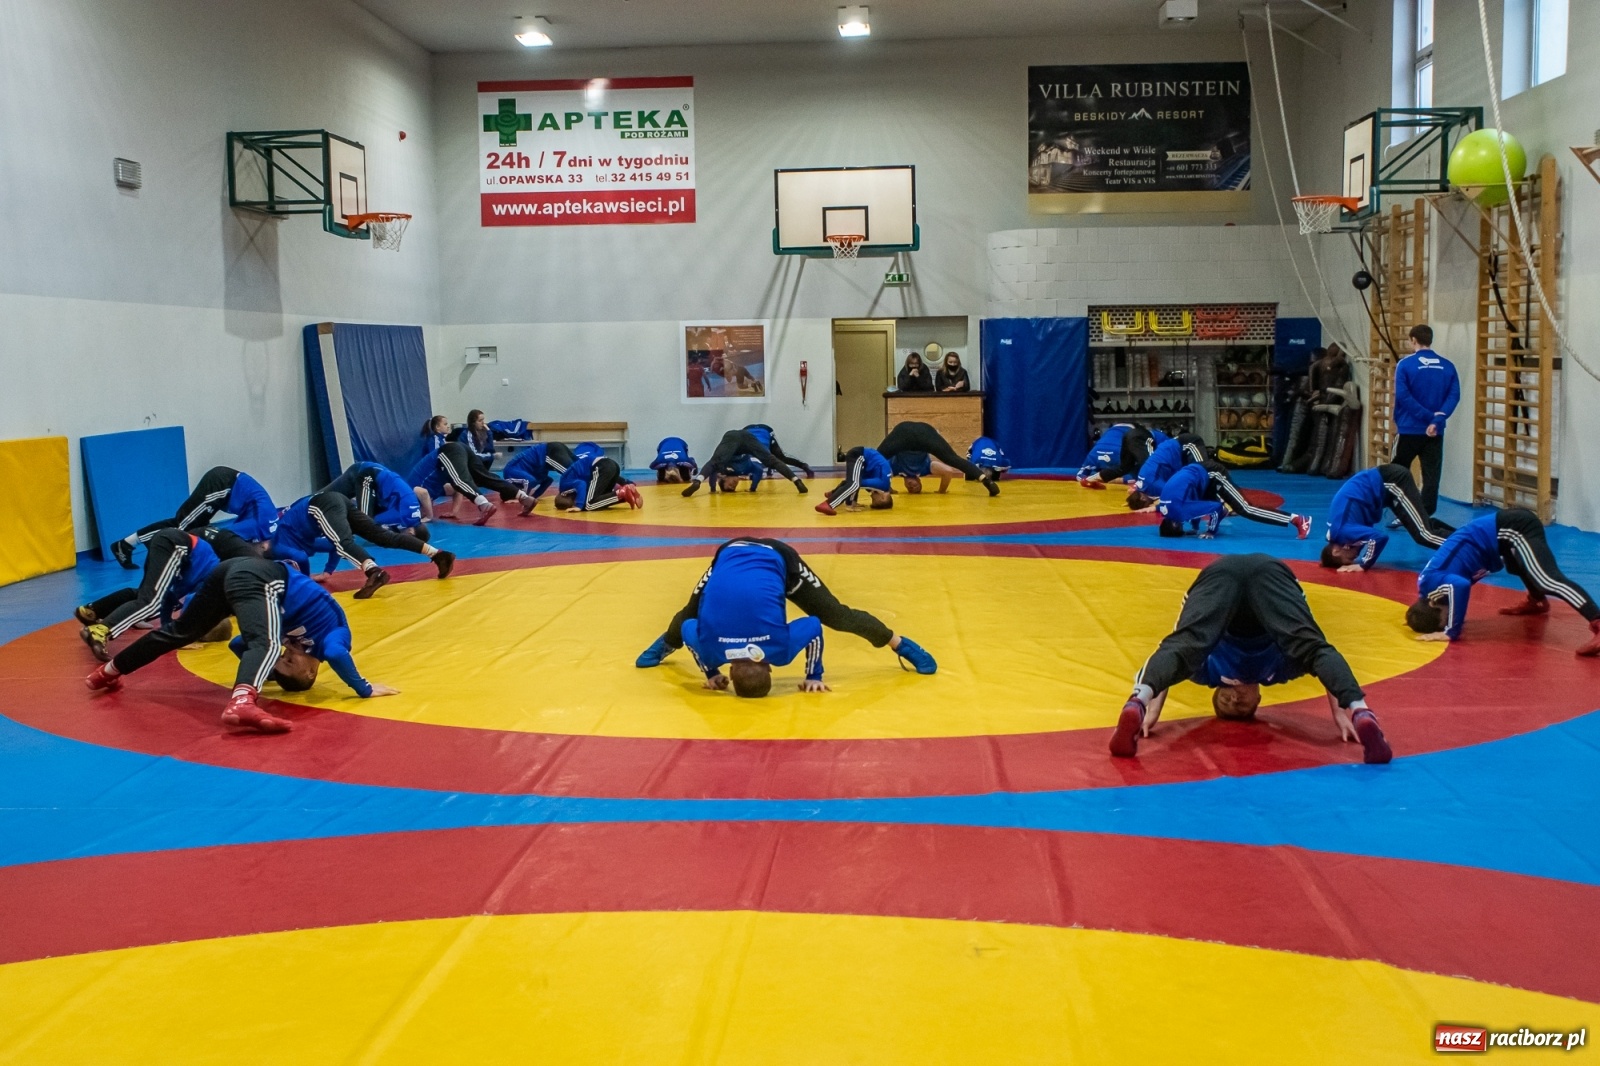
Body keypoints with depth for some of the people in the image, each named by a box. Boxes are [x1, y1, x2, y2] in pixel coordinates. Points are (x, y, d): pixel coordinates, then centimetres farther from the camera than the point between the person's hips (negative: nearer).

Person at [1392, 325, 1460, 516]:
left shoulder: (1405, 364, -7)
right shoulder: (1447, 366, 4)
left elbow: (1403, 396, -15)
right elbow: (1454, 395, -5)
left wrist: (1430, 417, -13)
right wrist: (1437, 420, -15)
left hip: (1409, 429, -3)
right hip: (1435, 431, 3)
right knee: (1431, 476, 5)